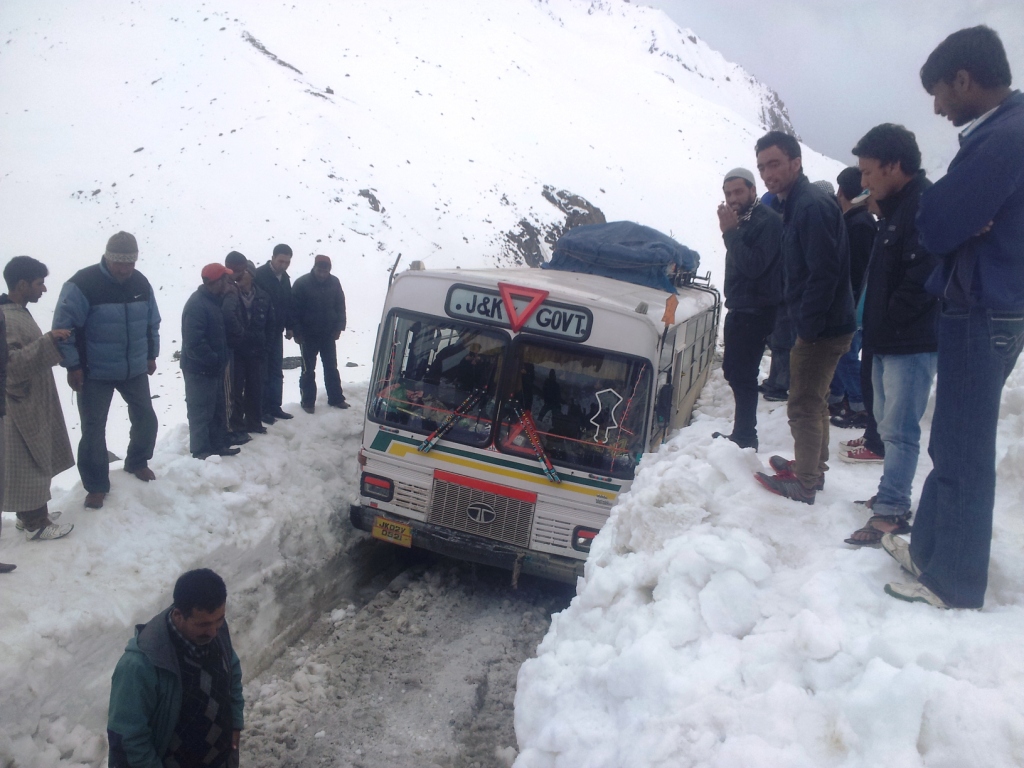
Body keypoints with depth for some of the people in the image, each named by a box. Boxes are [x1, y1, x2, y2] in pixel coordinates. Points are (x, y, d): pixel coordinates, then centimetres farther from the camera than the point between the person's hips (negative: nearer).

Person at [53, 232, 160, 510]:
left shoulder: (141, 283, -1)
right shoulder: (83, 284, -19)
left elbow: (152, 323, 12)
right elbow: (63, 326, -17)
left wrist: (152, 355, 14)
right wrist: (72, 366, -17)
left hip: (135, 369, 5)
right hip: (95, 373, -5)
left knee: (146, 419, 12)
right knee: (93, 429, 2)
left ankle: (137, 462, 37)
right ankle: (96, 485, 15)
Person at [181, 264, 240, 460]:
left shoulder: (213, 301, 11)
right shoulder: (197, 305, -21)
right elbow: (194, 342, -28)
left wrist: (220, 359, 11)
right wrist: (215, 360, -20)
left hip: (212, 368, 10)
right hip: (199, 370, -10)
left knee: (217, 409, 17)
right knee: (201, 412, -1)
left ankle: (219, 446, 27)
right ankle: (202, 453, 6)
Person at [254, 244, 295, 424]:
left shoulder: (284, 278, 9)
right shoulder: (259, 275, -15)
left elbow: (288, 304, 16)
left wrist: (289, 326, 10)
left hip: (276, 332, 7)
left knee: (276, 372, 13)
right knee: (262, 373, 0)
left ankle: (275, 407, 22)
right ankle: (262, 409, 8)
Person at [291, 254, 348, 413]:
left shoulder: (334, 282, -2)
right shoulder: (302, 284, -13)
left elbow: (340, 306, 6)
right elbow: (295, 310, -10)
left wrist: (338, 328, 0)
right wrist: (297, 332, -12)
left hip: (329, 334, 4)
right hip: (308, 336, -3)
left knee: (331, 367, 12)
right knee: (308, 369, 5)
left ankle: (336, 398, 22)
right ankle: (307, 401, 14)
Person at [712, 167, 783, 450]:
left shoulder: (767, 221, -14)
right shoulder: (742, 220, 14)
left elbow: (753, 265, -24)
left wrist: (730, 233, -22)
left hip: (754, 312, -10)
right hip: (740, 309, 10)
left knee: (741, 373, -9)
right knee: (734, 370, 14)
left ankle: (745, 437, -3)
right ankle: (742, 432, 23)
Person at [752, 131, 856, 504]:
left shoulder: (812, 206, -20)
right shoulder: (799, 204, 13)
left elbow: (824, 274, -25)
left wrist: (807, 326, -20)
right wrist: (802, 321, 15)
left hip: (822, 328, -10)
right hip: (822, 324, 10)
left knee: (803, 406, 0)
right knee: (814, 401, 21)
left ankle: (803, 483, 11)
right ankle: (814, 468, 35)